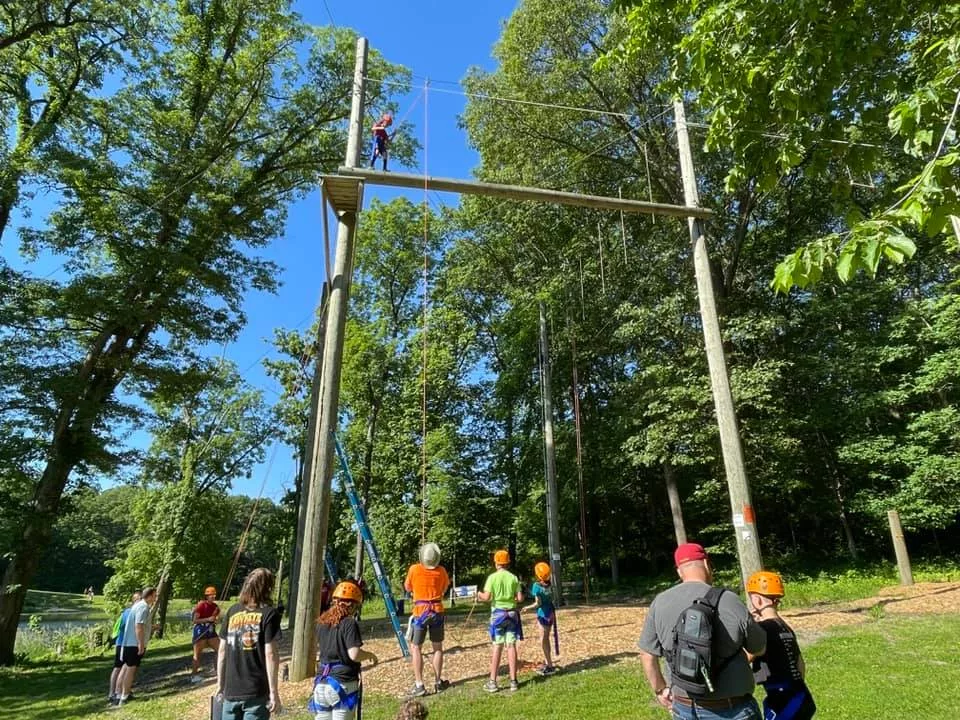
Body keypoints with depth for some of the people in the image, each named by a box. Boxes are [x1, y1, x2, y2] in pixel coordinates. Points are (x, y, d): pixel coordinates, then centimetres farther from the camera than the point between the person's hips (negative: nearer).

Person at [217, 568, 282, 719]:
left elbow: (222, 651, 9)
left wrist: (220, 684, 18)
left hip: (231, 691, 4)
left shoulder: (232, 611, 6)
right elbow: (270, 655, -12)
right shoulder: (269, 613, -9)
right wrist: (274, 692, -7)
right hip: (257, 692, -4)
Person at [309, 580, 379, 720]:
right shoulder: (349, 623, -15)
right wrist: (370, 655, -5)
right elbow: (354, 654, -22)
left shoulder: (322, 622, 7)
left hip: (322, 683, 7)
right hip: (343, 684, -7)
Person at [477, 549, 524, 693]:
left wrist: (479, 595, 9)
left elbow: (487, 597, -12)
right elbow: (520, 598, -2)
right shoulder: (513, 577, 0)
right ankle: (513, 681, 9)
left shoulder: (492, 577, -7)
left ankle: (492, 682, 6)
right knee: (511, 645, 5)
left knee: (497, 646, 3)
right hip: (512, 613, 2)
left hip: (498, 613, -2)